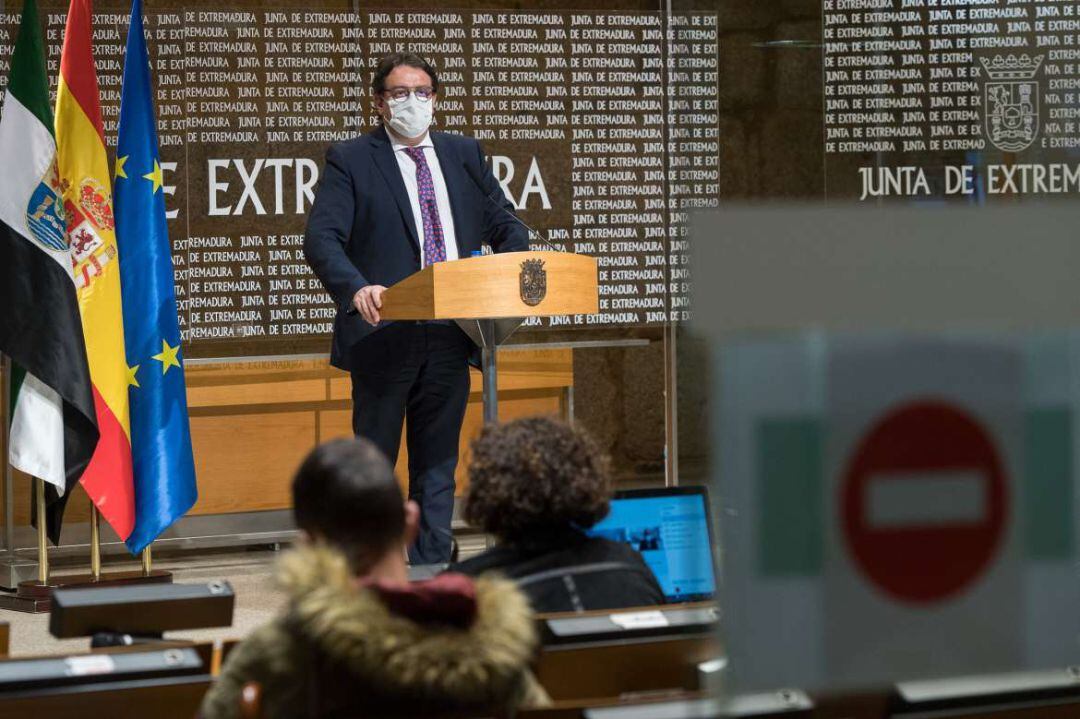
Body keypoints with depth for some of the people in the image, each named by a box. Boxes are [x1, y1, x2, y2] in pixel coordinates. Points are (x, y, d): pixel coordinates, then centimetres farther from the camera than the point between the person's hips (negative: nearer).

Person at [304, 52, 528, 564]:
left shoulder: (464, 155, 13)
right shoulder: (349, 160, -1)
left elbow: (505, 225, 17)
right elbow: (321, 239, -12)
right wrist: (356, 289, -31)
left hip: (450, 335, 4)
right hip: (385, 332, -4)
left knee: (437, 465, 10)